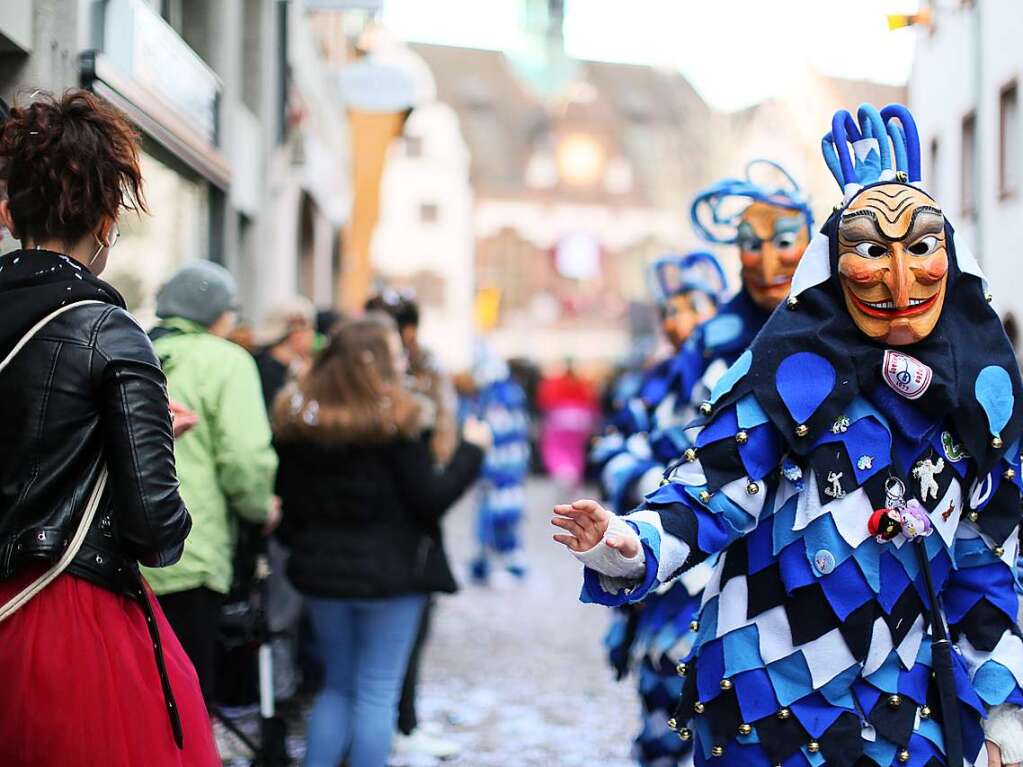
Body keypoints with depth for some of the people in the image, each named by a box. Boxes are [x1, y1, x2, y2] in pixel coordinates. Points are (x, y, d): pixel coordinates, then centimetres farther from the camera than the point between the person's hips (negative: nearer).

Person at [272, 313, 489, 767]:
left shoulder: (297, 418, 2)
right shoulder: (393, 422, -15)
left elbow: (287, 497, 7)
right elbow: (431, 499, -12)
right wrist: (472, 449, -1)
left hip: (321, 571, 5)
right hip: (389, 573, -5)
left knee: (337, 685, 19)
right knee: (378, 692, 3)